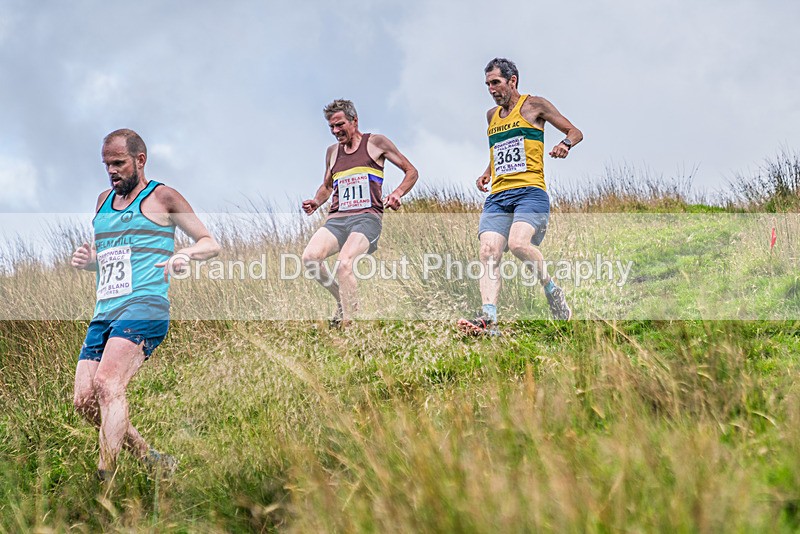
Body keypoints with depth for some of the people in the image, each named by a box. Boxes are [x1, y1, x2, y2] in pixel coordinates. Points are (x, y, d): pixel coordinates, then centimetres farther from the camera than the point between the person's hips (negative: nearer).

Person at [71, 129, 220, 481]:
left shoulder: (162, 197, 5)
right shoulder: (103, 201, 23)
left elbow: (211, 243, 7)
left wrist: (184, 254, -15)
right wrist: (86, 260, 9)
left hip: (144, 306, -7)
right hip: (104, 313, 8)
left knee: (107, 384, -27)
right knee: (85, 401, -3)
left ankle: (106, 481, -30)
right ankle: (153, 461, 13)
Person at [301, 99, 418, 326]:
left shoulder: (376, 143, 8)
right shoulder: (332, 151, 22)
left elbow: (411, 172, 12)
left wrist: (397, 194, -7)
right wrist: (316, 202, 14)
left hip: (366, 217, -5)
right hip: (336, 219, 5)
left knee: (344, 263, -32)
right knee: (310, 256, -24)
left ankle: (347, 320, -22)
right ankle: (344, 301, -2)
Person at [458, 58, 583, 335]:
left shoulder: (533, 105, 7)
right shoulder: (492, 115, 25)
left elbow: (575, 131, 10)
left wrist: (565, 143, -12)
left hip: (530, 190, -6)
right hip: (497, 196, 6)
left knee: (518, 243, -29)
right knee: (488, 252, -17)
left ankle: (552, 290, -5)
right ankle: (489, 318, -28)